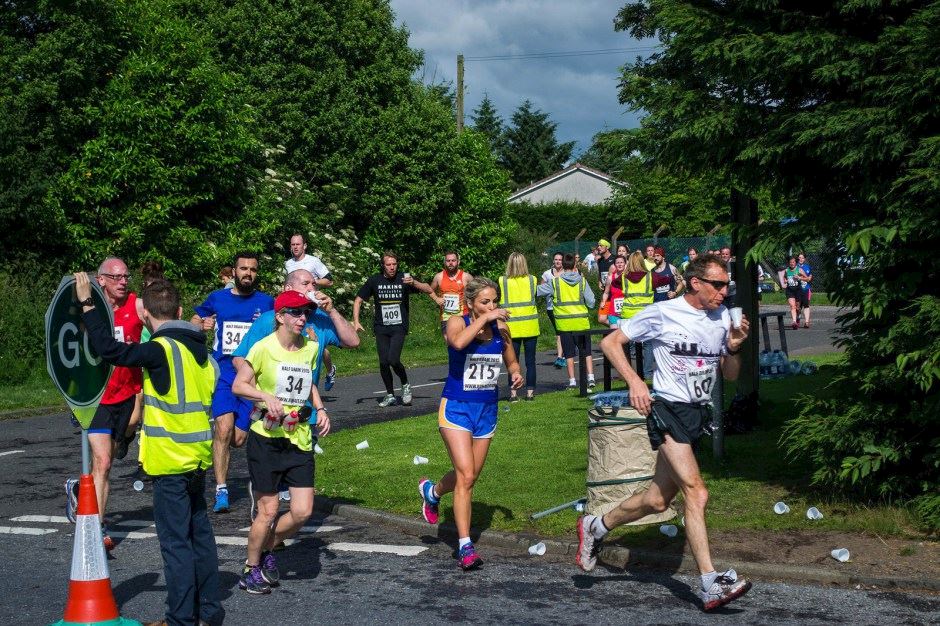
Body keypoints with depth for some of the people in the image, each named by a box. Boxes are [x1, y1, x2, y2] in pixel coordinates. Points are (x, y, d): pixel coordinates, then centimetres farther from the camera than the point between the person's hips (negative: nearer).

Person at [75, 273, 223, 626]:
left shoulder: (161, 349, -17)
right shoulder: (199, 349, 7)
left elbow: (109, 349, -19)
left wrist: (87, 304, -10)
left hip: (171, 462, -8)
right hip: (198, 458, 8)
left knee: (176, 541, -1)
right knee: (200, 532, 16)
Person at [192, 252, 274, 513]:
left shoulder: (267, 302, 7)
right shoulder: (217, 298, 8)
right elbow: (193, 322, 19)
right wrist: (201, 325, -5)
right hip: (223, 373, -1)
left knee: (238, 439, 0)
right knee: (224, 428, -21)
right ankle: (221, 490, -16)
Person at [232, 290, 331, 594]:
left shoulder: (310, 348, 5)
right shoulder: (264, 347, -11)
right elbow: (238, 385, -7)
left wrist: (320, 409, 6)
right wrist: (267, 397, -22)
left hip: (300, 438, 5)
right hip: (266, 437, -5)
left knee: (303, 511, -1)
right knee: (268, 511, 1)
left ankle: (266, 549, 25)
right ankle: (251, 569, 22)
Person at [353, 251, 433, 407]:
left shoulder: (404, 278, 0)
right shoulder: (374, 281, 3)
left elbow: (428, 290, -4)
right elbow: (358, 300, 9)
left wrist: (413, 283, -22)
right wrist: (356, 321, -2)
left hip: (399, 328, -2)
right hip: (381, 328, 2)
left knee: (393, 360, -18)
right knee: (383, 362, -2)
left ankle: (405, 385, 9)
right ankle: (390, 395, 16)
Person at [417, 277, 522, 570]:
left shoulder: (500, 327, 1)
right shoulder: (458, 322, -11)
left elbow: (511, 362, 17)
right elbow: (458, 342, -36)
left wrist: (515, 374, -4)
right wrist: (484, 318, -28)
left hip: (487, 411, 5)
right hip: (457, 408, -5)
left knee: (470, 476, 15)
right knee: (466, 476, -14)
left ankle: (432, 491, 47)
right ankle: (465, 546, -8)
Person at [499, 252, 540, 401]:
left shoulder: (502, 281, -5)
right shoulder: (532, 280, -3)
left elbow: (500, 303, -3)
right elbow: (534, 299, 5)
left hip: (511, 327, 0)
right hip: (530, 327, 0)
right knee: (530, 361, 7)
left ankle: (513, 393, 5)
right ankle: (530, 392, 8)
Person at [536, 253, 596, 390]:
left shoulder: (555, 282, -5)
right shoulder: (582, 281, -3)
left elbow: (537, 291, 3)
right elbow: (591, 302, -3)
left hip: (564, 323, 0)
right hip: (581, 322, 1)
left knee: (569, 354, 7)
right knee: (586, 352, 9)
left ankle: (572, 381, 6)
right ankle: (590, 378, 0)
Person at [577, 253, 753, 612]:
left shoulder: (723, 318, 7)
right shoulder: (663, 313, -9)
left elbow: (730, 376, 13)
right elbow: (610, 342, -4)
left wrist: (733, 349, -7)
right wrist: (634, 381, -17)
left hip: (698, 414, 7)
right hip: (667, 409, -7)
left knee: (658, 500, 13)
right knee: (697, 493, -19)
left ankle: (595, 527, 36)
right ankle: (711, 586, -18)